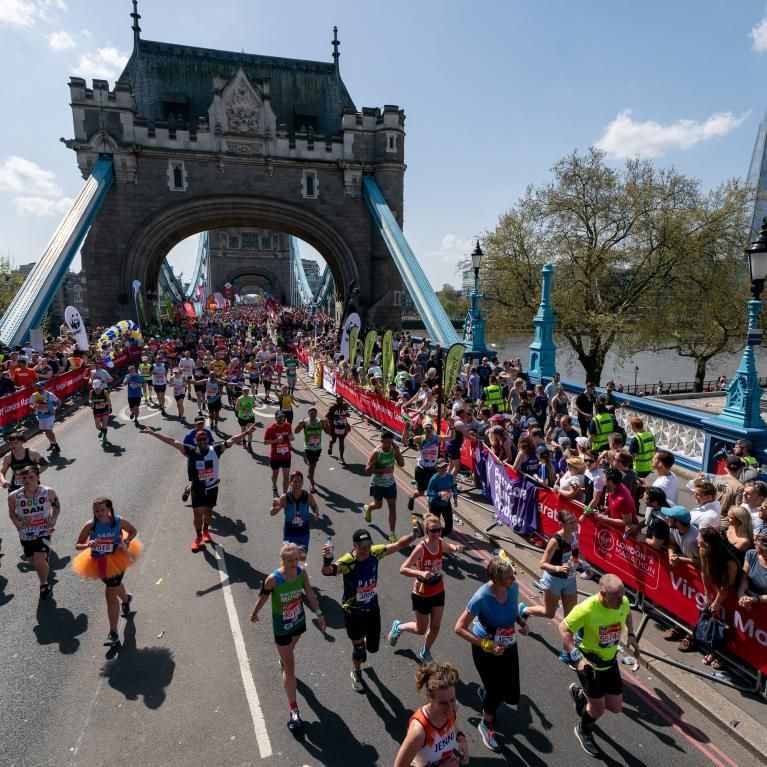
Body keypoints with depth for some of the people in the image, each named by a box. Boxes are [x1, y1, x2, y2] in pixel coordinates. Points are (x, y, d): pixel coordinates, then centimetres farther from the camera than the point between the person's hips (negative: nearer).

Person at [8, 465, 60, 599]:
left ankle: (44, 584, 13)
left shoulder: (48, 492, -17)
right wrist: (17, 522, -13)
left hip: (44, 531, -3)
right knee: (32, 561, 18)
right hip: (25, 533, 3)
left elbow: (56, 505, 3)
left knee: (39, 560, -14)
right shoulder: (14, 496, -14)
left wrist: (53, 519, -11)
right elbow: (12, 512, 5)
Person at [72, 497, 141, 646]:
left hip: (116, 561, -3)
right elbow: (77, 545, -12)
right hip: (98, 563, 3)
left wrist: (126, 542, -18)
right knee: (114, 585, 29)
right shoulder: (90, 525, -18)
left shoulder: (119, 521, -18)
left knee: (110, 595, -7)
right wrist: (88, 545, -32)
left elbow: (133, 531, 0)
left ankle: (113, 633, 5)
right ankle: (125, 599, 65)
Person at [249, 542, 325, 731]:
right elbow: (263, 597, -13)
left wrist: (318, 613, -11)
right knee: (290, 669, 1)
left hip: (299, 621, 4)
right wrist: (254, 614, 4)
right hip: (281, 627, -4)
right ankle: (294, 711, 13)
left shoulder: (302, 572, -20)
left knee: (290, 650, 34)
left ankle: (283, 660, 68)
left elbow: (309, 593, -7)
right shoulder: (273, 579, -31)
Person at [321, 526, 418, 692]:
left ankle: (362, 645, 56)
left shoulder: (375, 553, -18)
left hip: (372, 608, 4)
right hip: (353, 612, -4)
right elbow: (328, 571, -51)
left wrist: (414, 534, -27)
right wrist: (327, 562, -74)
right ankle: (356, 673, 45)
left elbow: (398, 544, -10)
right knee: (358, 648, 11)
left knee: (373, 646, 18)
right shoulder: (347, 561, -32)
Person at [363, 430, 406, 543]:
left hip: (390, 483, 4)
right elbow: (367, 470, -22)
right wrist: (383, 470, -33)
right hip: (378, 484, -3)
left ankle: (392, 533, 12)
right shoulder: (376, 453, -22)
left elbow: (401, 464, -7)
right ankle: (367, 508, 53)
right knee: (378, 505, 16)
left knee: (392, 507, 2)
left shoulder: (393, 450, -7)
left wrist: (398, 451, -19)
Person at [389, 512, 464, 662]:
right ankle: (398, 627, 42)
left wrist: (456, 548, -10)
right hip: (422, 595, -5)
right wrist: (421, 573, -43)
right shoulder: (421, 548, -29)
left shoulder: (441, 543, -11)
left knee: (435, 627, 15)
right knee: (421, 630, 13)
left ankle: (425, 653, 43)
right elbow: (402, 569, -29)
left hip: (438, 592, 5)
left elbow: (451, 548, 14)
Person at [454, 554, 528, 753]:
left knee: (512, 696, 10)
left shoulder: (514, 587, -16)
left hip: (509, 647, 5)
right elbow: (459, 628, -25)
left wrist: (522, 622, -10)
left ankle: (486, 693, 45)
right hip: (486, 651, -5)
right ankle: (486, 725, 42)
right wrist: (487, 645, -27)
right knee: (496, 693, 7)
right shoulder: (482, 597, -33)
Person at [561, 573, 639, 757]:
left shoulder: (623, 602, -17)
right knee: (598, 709, 8)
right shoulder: (586, 609, -34)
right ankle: (584, 732, 43)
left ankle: (580, 692, 41)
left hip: (610, 662, 6)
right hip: (589, 663, -5)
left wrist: (631, 635, -2)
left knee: (616, 708, 13)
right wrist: (577, 657, -30)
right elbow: (563, 628, -23)